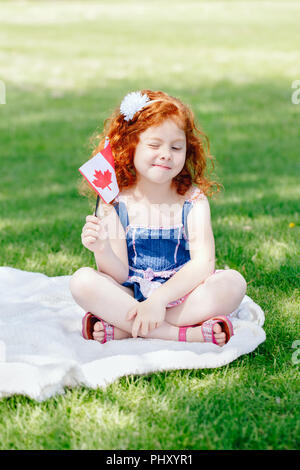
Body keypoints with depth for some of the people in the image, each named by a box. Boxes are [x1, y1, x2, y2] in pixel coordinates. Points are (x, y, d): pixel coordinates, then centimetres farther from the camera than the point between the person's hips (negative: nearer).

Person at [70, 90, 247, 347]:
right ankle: (186, 333, -28)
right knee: (82, 281, -25)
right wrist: (103, 251, -30)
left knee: (233, 282, -25)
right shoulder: (115, 204, -4)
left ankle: (121, 329, -26)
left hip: (181, 298, 0)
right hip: (129, 297, 0)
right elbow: (120, 275, -8)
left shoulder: (193, 201, -3)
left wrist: (160, 298, -28)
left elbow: (203, 262, -15)